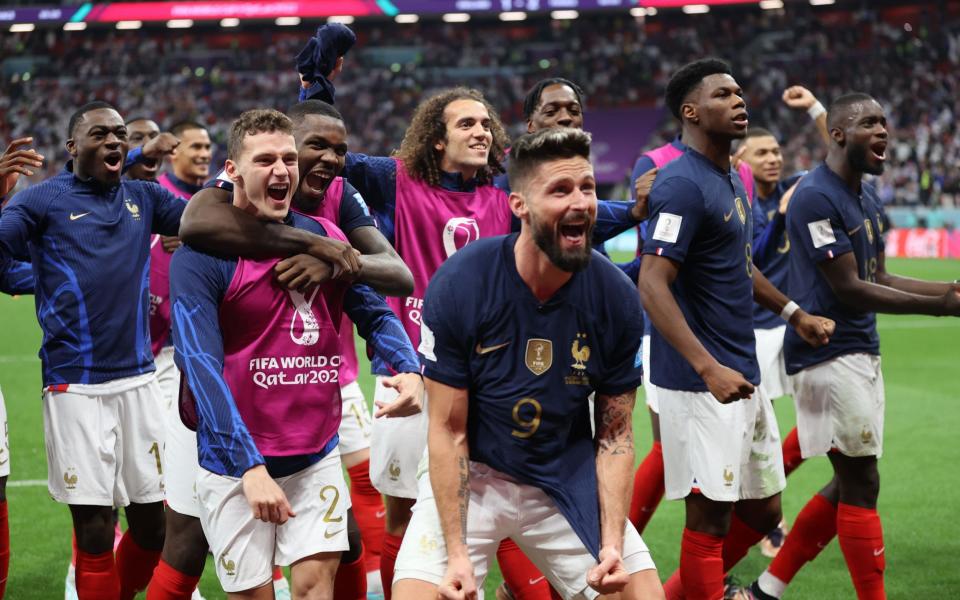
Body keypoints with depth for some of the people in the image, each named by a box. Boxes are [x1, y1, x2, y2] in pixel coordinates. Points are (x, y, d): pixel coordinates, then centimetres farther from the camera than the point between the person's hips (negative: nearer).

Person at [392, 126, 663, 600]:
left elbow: (615, 433, -3)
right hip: (471, 475, -2)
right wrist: (456, 553, -20)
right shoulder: (457, 285, -18)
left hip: (567, 481, 2)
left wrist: (612, 543, -14)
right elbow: (449, 430, -14)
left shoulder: (615, 296, -11)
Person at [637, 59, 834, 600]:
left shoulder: (731, 179, 14)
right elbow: (652, 286, -23)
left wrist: (795, 315, 29)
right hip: (702, 385, -10)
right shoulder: (683, 185, -16)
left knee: (762, 513, 14)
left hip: (744, 379, 10)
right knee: (711, 515, -4)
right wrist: (709, 368, -31)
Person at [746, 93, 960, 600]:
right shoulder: (816, 198, -16)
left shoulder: (868, 200, 15)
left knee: (849, 483, 13)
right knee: (860, 485, -5)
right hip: (829, 356, -10)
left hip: (861, 354, 10)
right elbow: (850, 289, -19)